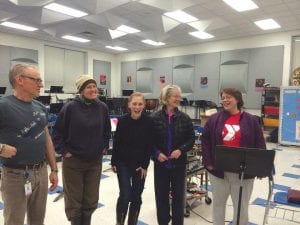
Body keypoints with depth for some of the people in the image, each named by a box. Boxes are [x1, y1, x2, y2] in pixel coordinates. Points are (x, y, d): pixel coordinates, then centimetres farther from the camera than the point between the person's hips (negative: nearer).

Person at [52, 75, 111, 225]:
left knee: (91, 200, 14)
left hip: (95, 161, 3)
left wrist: (104, 147, 9)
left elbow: (107, 130, 13)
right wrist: (63, 151, -6)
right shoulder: (70, 107, -12)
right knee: (74, 201, 11)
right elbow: (58, 131, -5)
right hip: (73, 161, -3)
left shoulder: (102, 108, -1)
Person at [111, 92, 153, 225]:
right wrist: (114, 162, 0)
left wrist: (145, 165, -7)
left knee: (136, 197, 11)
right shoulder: (122, 121, -8)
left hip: (140, 165, 1)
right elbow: (116, 143, -1)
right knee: (125, 195, -3)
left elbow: (149, 145, -5)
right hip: (123, 163, -1)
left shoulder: (148, 122, -8)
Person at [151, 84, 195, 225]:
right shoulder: (155, 117, -6)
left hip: (179, 163, 1)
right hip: (160, 163, 0)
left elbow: (191, 139, 1)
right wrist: (157, 153, -15)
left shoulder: (184, 118, -3)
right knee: (161, 195, 12)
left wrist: (181, 150, -14)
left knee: (178, 195, 12)